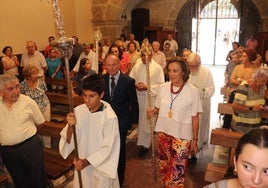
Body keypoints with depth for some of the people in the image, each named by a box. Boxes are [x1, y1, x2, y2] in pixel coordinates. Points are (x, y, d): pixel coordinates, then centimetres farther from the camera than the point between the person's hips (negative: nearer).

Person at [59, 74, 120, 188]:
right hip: (82, 166, 4)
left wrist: (87, 161, -22)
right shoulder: (78, 111, -10)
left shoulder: (109, 117, -22)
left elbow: (108, 149, -16)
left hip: (102, 168, -4)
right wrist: (70, 126, -26)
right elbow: (69, 142, -8)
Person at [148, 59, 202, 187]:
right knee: (164, 167, 19)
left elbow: (195, 118, -7)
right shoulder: (163, 87, -3)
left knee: (177, 171, 3)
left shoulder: (192, 91, -13)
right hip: (164, 133, 4)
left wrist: (195, 140, -3)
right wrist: (152, 111, -12)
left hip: (182, 136, -4)